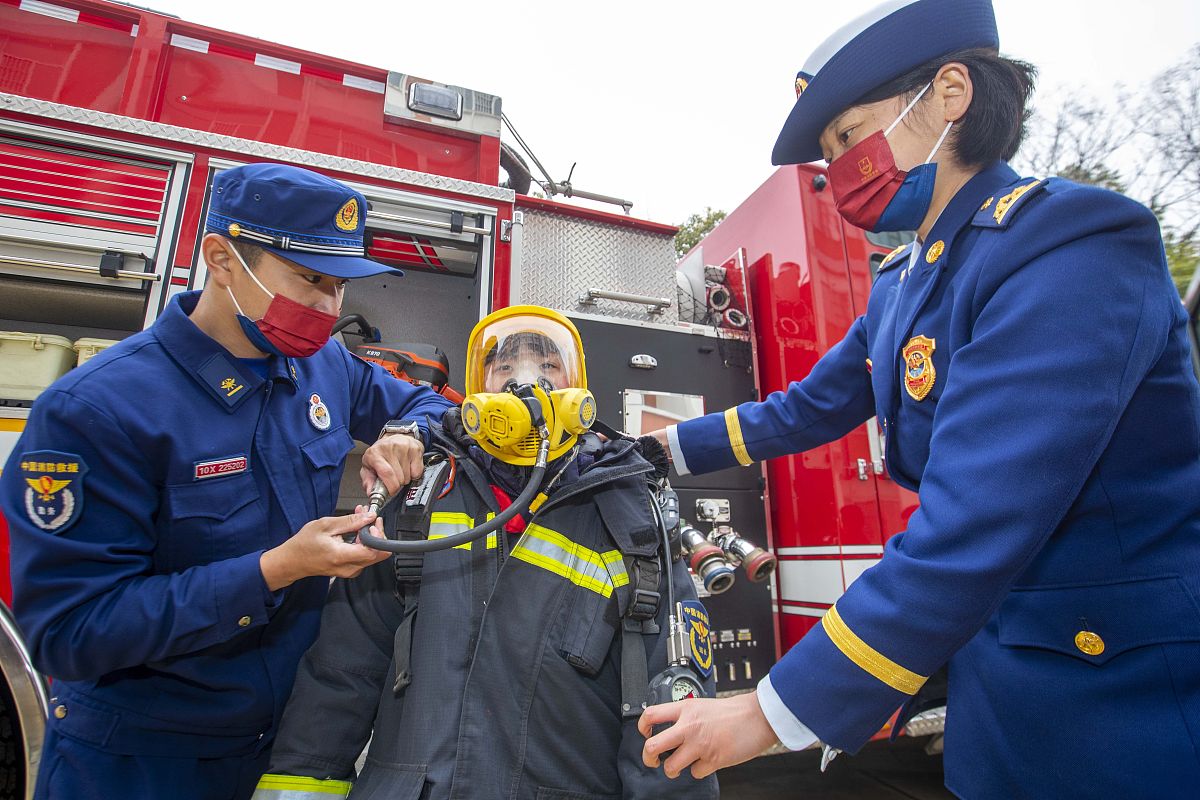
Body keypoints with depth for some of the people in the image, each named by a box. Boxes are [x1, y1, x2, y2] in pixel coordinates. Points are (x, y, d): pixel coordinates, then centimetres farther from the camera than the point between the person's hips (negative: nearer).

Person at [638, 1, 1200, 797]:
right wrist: (673, 446, 19)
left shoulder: (1069, 251, -24)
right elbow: (810, 407, 15)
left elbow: (969, 535, -31)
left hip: (1126, 696, -7)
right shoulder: (904, 285, 4)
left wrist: (776, 714, -26)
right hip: (999, 664, 7)